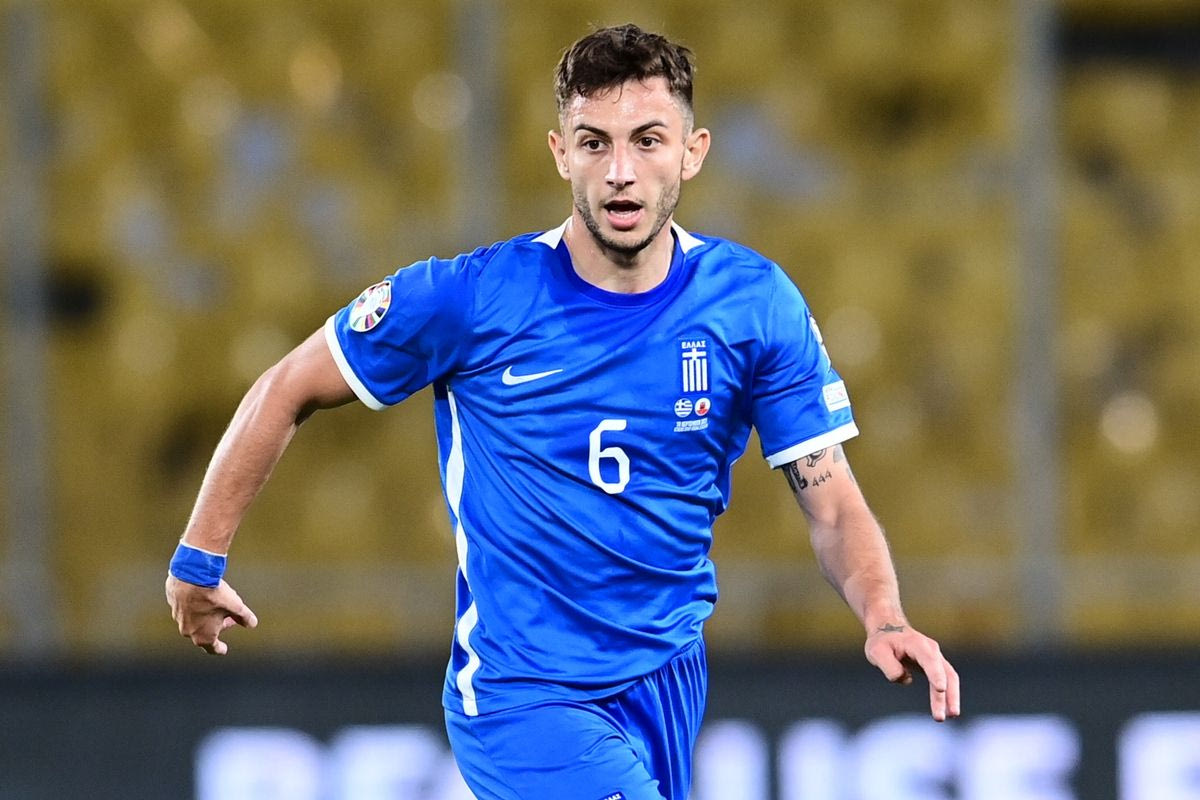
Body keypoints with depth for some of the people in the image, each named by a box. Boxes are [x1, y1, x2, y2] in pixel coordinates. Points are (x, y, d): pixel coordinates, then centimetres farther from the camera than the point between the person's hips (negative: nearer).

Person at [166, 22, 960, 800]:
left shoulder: (755, 303, -5)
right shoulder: (470, 297, -12)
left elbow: (833, 504, -2)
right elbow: (286, 392, 1)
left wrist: (885, 619, -22)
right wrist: (199, 560, 5)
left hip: (668, 678, 4)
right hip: (522, 700, -4)